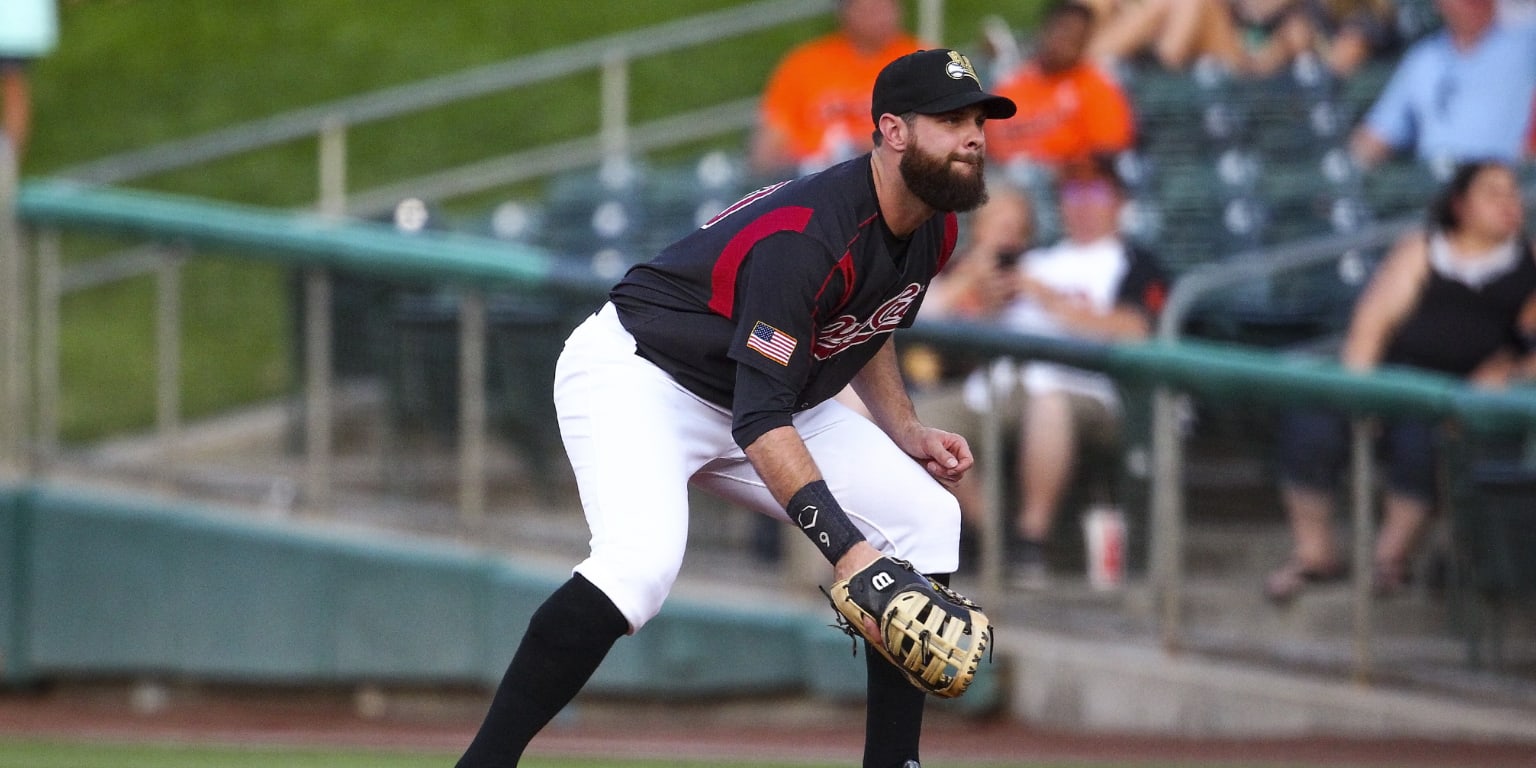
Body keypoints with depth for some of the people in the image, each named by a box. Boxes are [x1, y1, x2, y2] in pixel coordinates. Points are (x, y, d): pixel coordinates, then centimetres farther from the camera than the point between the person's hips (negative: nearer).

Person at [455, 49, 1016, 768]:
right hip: (636, 378, -9)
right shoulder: (804, 237, -32)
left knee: (927, 518, 0)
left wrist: (906, 432, 8)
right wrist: (846, 549, -42)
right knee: (644, 560, -35)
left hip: (757, 392, 9)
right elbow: (761, 423, -37)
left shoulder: (933, 229, -3)